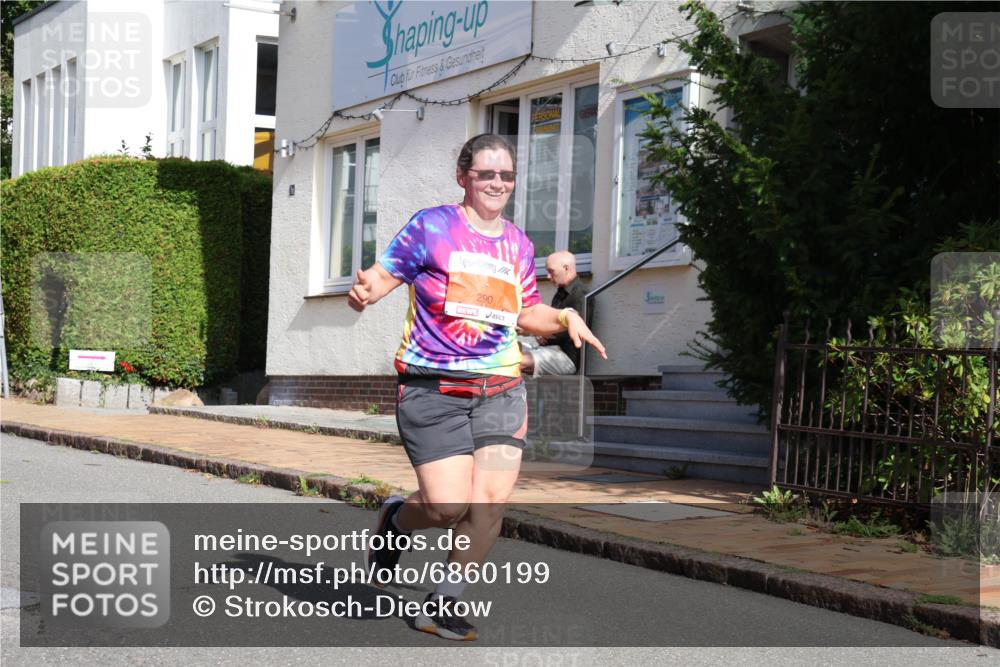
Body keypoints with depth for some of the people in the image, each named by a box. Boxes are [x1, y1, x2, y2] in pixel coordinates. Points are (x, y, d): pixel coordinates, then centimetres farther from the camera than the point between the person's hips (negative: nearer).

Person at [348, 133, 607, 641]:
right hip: (433, 390, -4)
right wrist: (365, 291, -25)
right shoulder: (431, 226, 0)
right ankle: (396, 520, 24)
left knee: (490, 502, -8)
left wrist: (565, 319, 6)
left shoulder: (518, 244, 15)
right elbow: (384, 273, -3)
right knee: (449, 507, -13)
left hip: (499, 390, 5)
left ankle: (443, 603, 11)